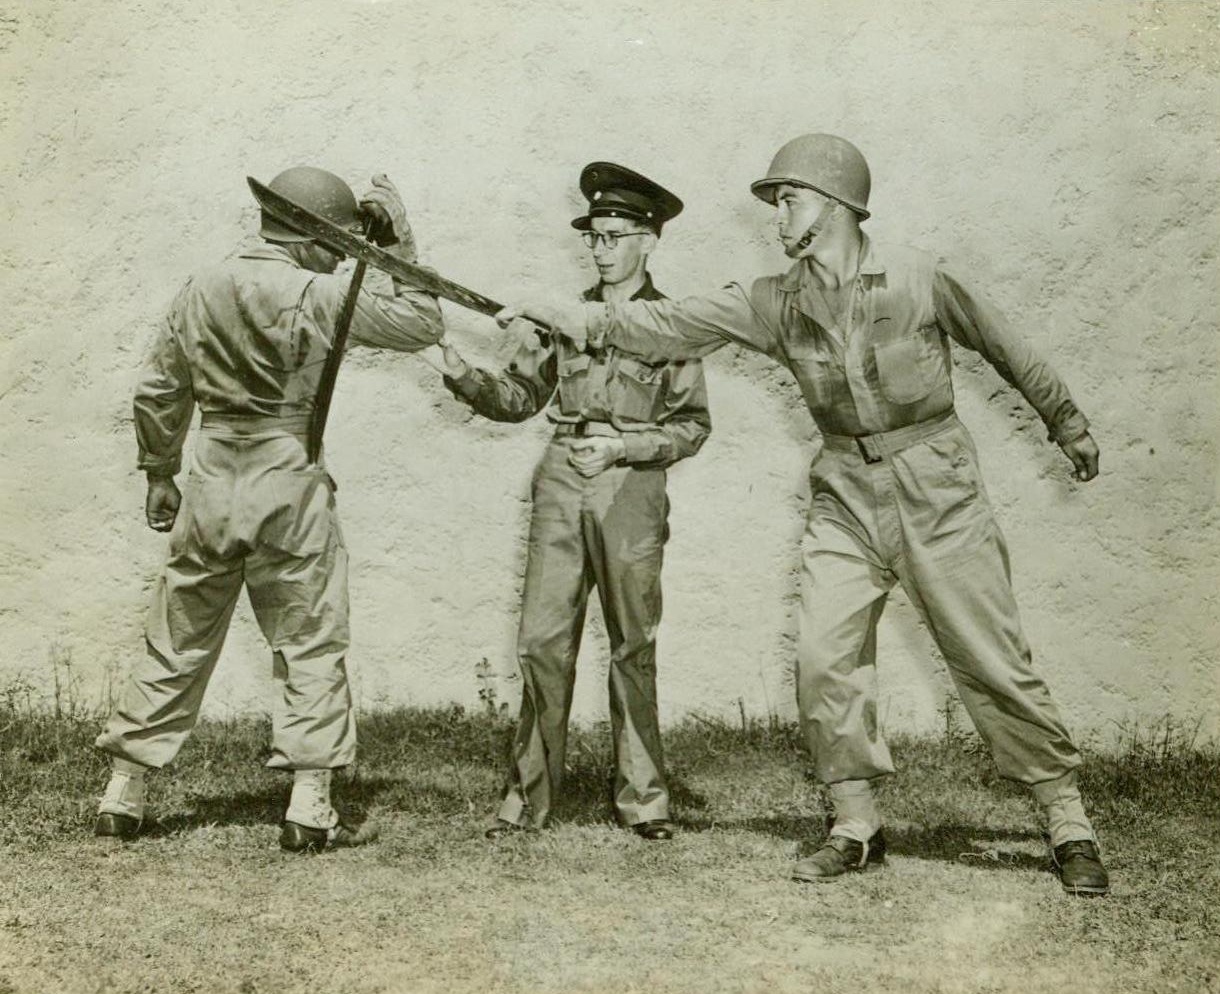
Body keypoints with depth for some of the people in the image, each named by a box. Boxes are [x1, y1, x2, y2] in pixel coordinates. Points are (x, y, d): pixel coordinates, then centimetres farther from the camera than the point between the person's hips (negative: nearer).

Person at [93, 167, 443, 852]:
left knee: (178, 644, 14)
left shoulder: (201, 291, 9)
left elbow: (158, 393, 15)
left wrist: (160, 474, 25)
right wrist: (400, 247, 5)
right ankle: (310, 808, 4)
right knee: (311, 646, 5)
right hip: (290, 480, -5)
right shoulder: (321, 296, -9)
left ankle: (123, 796, 20)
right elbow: (423, 324, -3)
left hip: (211, 481, 5)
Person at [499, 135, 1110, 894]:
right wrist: (569, 316, -8)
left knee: (995, 666, -1)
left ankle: (1070, 825, 12)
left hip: (936, 489, -3)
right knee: (824, 659, -6)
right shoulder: (776, 304, 3)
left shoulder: (915, 277, -6)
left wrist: (1067, 423, 15)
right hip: (845, 496, 4)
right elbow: (671, 325, 1)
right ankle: (857, 827, 11)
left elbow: (1003, 346, 6)